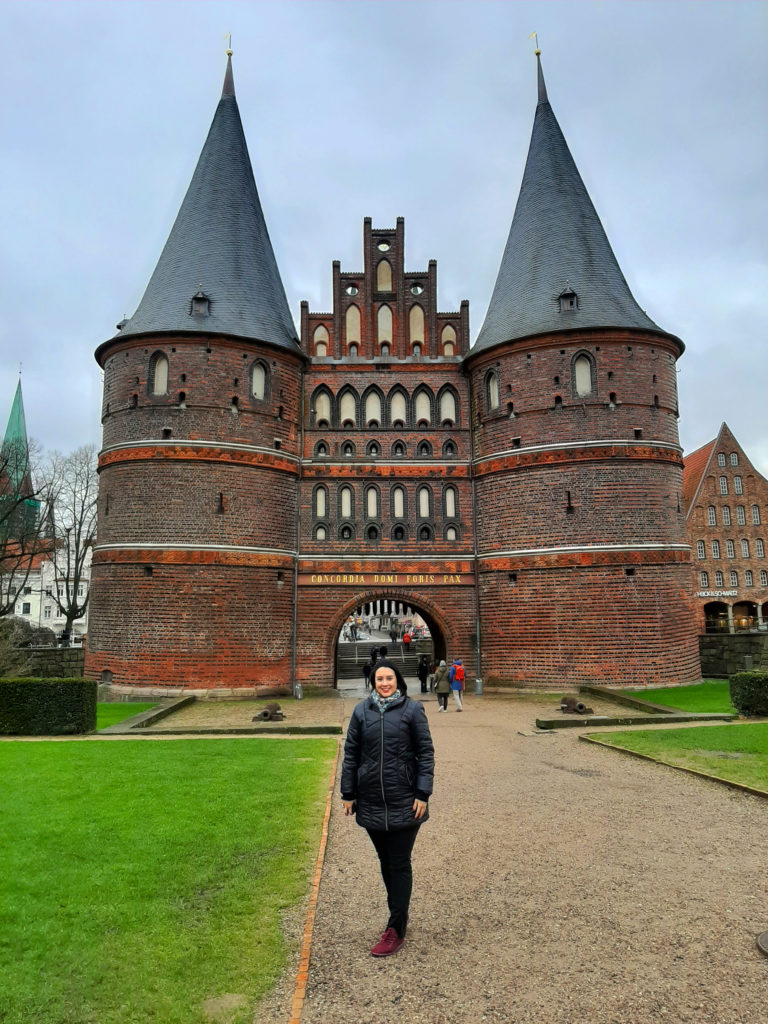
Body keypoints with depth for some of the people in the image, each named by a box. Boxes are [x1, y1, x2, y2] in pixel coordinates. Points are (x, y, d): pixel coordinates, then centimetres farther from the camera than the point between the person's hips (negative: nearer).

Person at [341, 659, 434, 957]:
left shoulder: (412, 709, -6)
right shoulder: (362, 711, 1)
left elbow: (426, 752, -4)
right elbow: (350, 753, 6)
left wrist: (422, 793, -9)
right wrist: (348, 793, 6)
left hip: (404, 802, -3)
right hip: (371, 802, 3)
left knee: (400, 865, 5)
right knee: (386, 862, 17)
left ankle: (396, 930, 16)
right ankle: (399, 916, 34)